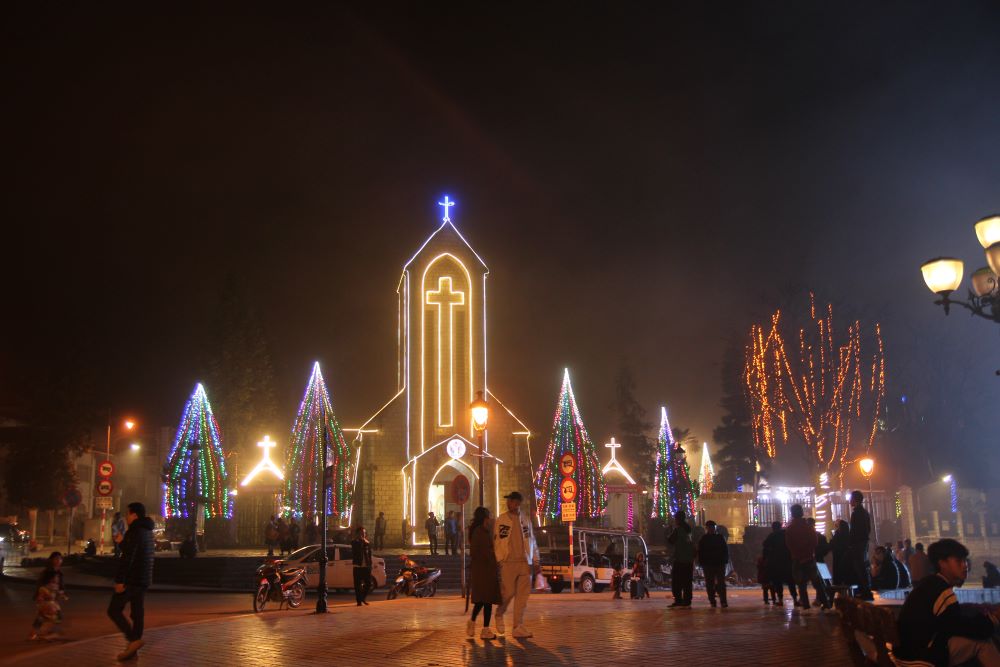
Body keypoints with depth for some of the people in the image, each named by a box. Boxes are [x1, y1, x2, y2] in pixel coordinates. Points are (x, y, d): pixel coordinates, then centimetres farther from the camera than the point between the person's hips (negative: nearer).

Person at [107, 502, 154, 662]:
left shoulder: (134, 531, -14)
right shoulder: (147, 531, 16)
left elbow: (127, 557, -22)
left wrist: (119, 580, -22)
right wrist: (121, 541, 28)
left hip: (132, 579, -9)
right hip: (143, 580, 9)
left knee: (114, 610, -2)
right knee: (137, 613, 8)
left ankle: (133, 639, -12)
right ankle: (132, 648, 10)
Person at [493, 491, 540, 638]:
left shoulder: (526, 519, 11)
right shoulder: (501, 520, 2)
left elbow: (532, 540, 13)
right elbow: (497, 541, 1)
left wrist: (535, 561, 10)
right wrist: (499, 560, -7)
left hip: (525, 562, 3)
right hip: (509, 562, -3)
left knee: (523, 595, 2)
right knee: (508, 592, -4)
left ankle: (518, 627, 10)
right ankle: (499, 615, 26)